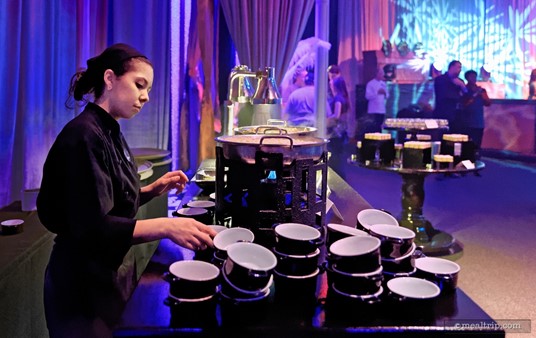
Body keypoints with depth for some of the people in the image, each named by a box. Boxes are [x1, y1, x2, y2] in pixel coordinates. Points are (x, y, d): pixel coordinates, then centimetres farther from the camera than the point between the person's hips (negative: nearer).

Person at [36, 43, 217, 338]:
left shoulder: (110, 134, 6)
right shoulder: (84, 136, -23)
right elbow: (92, 228, -29)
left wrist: (153, 190, -1)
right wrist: (166, 227, -36)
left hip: (101, 273, 9)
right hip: (79, 283, -9)